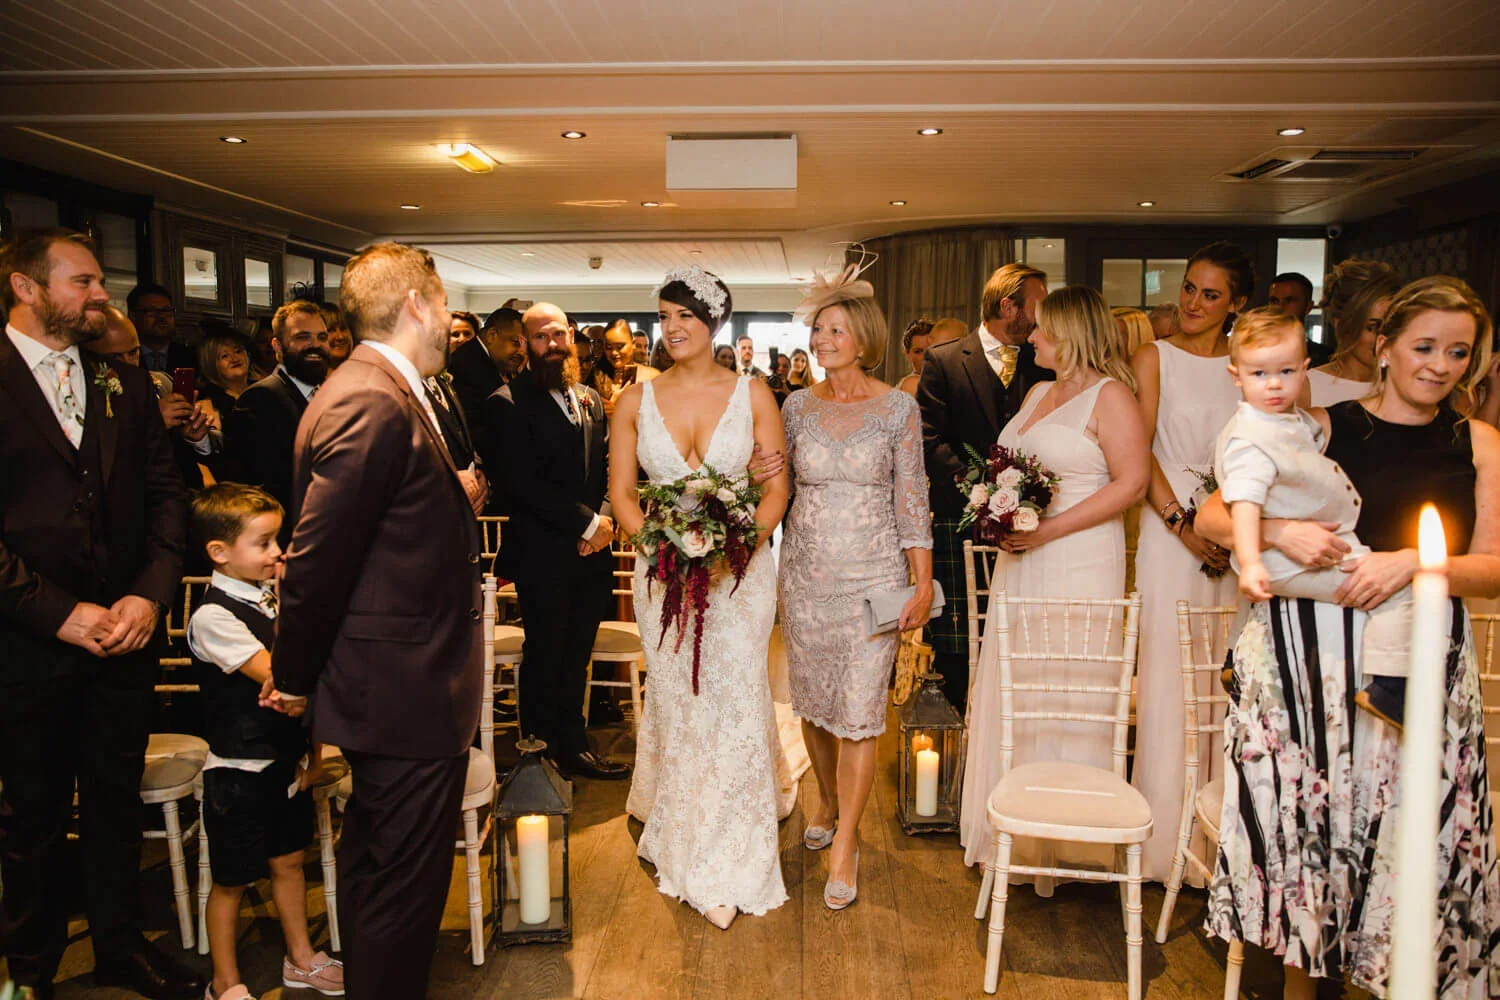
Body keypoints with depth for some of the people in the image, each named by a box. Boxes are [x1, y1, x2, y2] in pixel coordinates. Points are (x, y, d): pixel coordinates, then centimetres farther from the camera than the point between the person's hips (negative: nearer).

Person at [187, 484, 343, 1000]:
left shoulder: (272, 595, 0)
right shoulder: (212, 617, -20)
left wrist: (312, 744, 6)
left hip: (287, 760, 6)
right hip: (239, 770, -6)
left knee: (288, 861, 20)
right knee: (232, 880, 10)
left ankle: (301, 958, 37)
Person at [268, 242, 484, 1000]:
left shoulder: (376, 392, 10)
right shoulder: (373, 405, -22)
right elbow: (317, 558, -20)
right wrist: (294, 678, -10)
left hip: (384, 686, 11)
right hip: (405, 693, -11)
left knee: (374, 867, 25)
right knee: (404, 882, 4)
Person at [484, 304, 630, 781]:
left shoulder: (591, 400, 13)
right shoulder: (508, 403, -9)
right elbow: (524, 483, -17)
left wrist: (605, 518, -5)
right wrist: (586, 522, -15)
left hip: (592, 552, 6)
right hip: (543, 557, -5)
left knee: (576, 656, 15)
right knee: (545, 657, 6)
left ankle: (571, 743, 29)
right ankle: (539, 752, 23)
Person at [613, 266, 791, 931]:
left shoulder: (752, 394, -1)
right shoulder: (638, 400, 3)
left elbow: (777, 486, -1)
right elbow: (620, 491, 3)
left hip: (740, 570, -1)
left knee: (735, 706, -3)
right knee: (676, 707, 10)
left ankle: (727, 869, 12)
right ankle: (683, 845, 32)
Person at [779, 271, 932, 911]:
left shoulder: (898, 409, -2)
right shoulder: (798, 407, 4)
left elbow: (912, 499, -2)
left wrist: (924, 581, -4)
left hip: (873, 576, -3)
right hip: (805, 574, 3)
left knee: (859, 713, -3)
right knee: (812, 704, 14)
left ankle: (845, 846, 12)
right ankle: (828, 800, 40)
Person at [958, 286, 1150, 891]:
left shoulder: (1109, 394, -7)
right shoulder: (1038, 393, 17)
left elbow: (1131, 483, -15)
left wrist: (1049, 529, -18)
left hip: (1079, 565, -8)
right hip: (1022, 563, 8)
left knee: (1066, 696, -2)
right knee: (1015, 692, 10)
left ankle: (1067, 838, 13)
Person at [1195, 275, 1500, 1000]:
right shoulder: (1322, 429, 1)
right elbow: (1212, 515, -3)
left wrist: (1412, 562, -16)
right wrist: (1278, 532, -21)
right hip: (1307, 651, -1)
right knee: (1304, 814, 7)